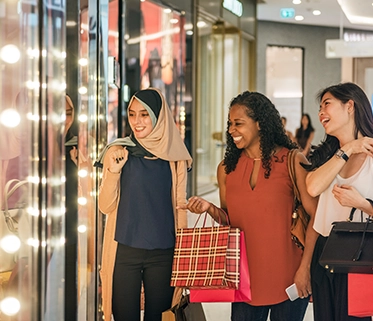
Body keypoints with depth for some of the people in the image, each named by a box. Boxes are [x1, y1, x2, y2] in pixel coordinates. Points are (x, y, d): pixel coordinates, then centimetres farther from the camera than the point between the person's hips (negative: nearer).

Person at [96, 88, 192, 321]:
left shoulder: (174, 157, 3)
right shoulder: (117, 153, -1)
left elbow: (180, 206, 8)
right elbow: (105, 206, -3)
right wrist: (113, 171, -18)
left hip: (163, 253, 1)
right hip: (125, 251, -1)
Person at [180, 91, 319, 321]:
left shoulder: (292, 161, -6)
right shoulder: (227, 168, 6)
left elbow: (315, 217, -7)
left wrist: (305, 267, -12)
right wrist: (210, 208, -7)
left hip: (288, 276, -3)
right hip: (246, 276, 3)